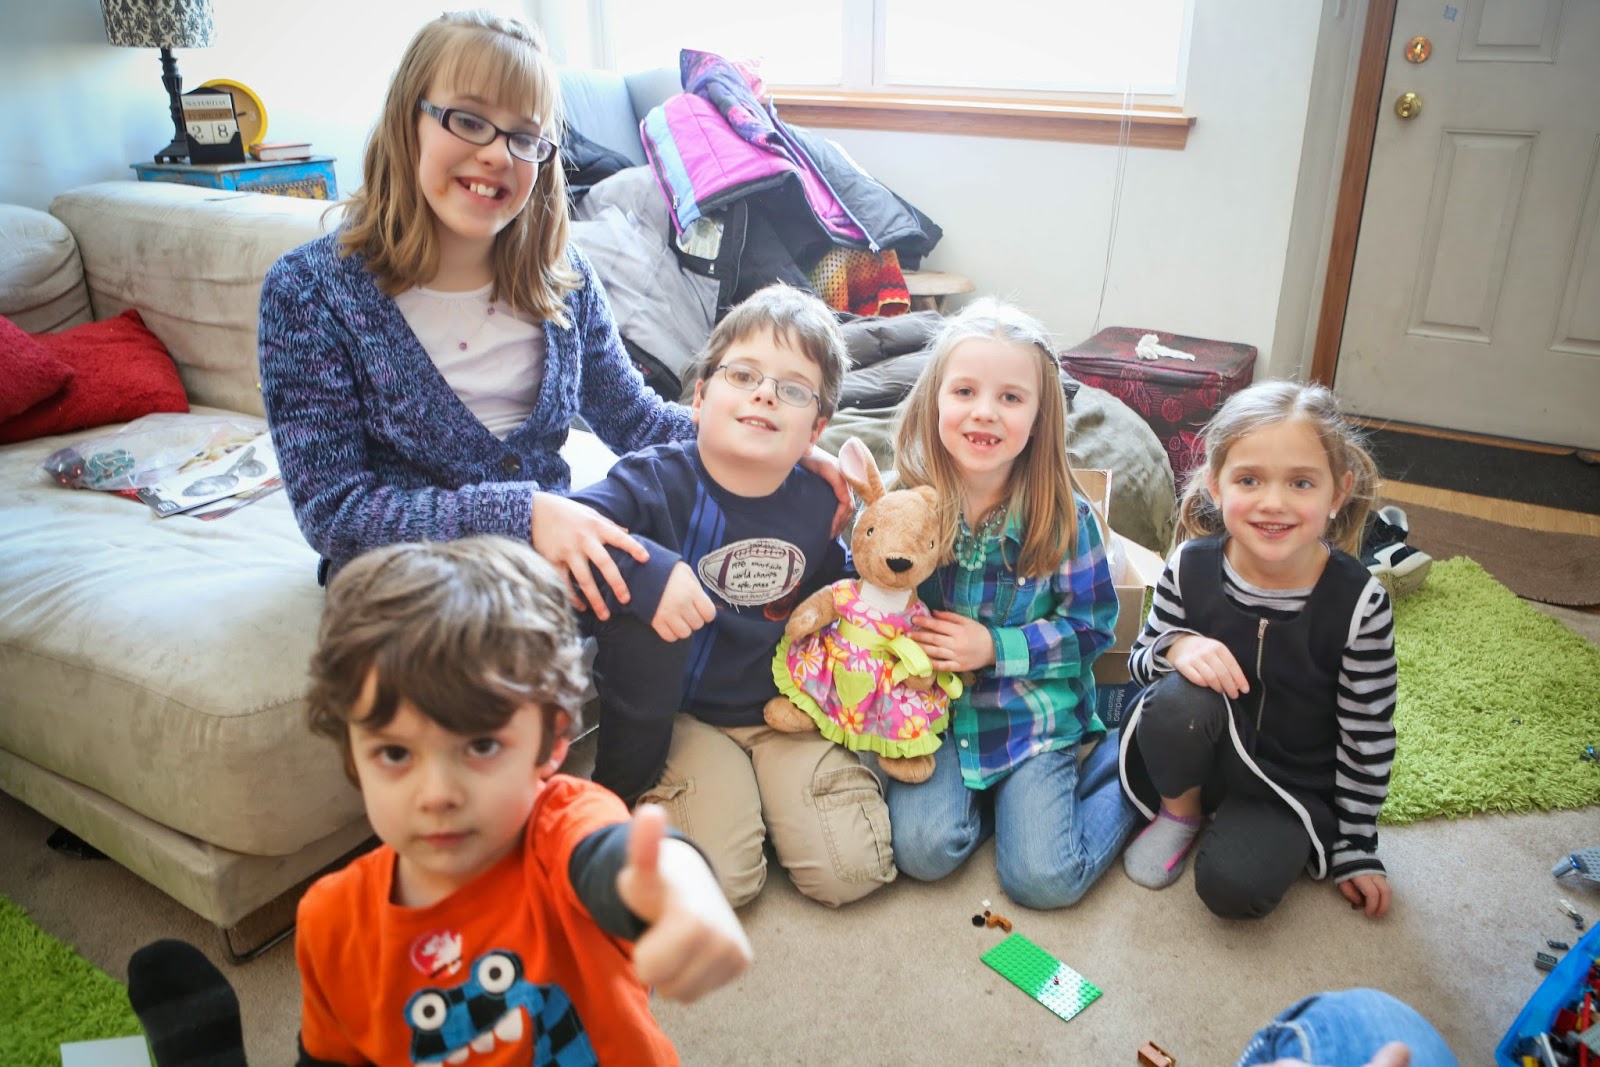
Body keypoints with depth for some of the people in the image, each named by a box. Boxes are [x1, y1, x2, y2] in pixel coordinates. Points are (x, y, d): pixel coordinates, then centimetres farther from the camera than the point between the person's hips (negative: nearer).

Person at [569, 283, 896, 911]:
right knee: (721, 881, -15)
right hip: (682, 713, -3)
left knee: (850, 872, -6)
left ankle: (770, 790, 20)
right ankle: (652, 795, 13)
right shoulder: (657, 482, -15)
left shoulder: (819, 503, -1)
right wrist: (647, 570, -44)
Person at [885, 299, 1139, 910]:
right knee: (923, 850, -20)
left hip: (1034, 712, -1)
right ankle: (986, 794, 10)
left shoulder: (1063, 515, -12)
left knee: (1043, 880, -9)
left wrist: (994, 648, -16)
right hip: (935, 706, 1)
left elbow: (1092, 627, -5)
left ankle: (1124, 769, 16)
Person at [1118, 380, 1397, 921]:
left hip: (1292, 783, -2)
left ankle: (1273, 838, 8)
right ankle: (1179, 814, -2)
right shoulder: (1192, 567, -16)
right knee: (1180, 697, -31)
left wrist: (1357, 847, -1)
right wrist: (1176, 647, -25)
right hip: (1202, 755, 2)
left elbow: (1368, 739, -9)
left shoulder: (1359, 602, -20)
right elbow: (1139, 661, -1)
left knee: (1234, 886, -27)